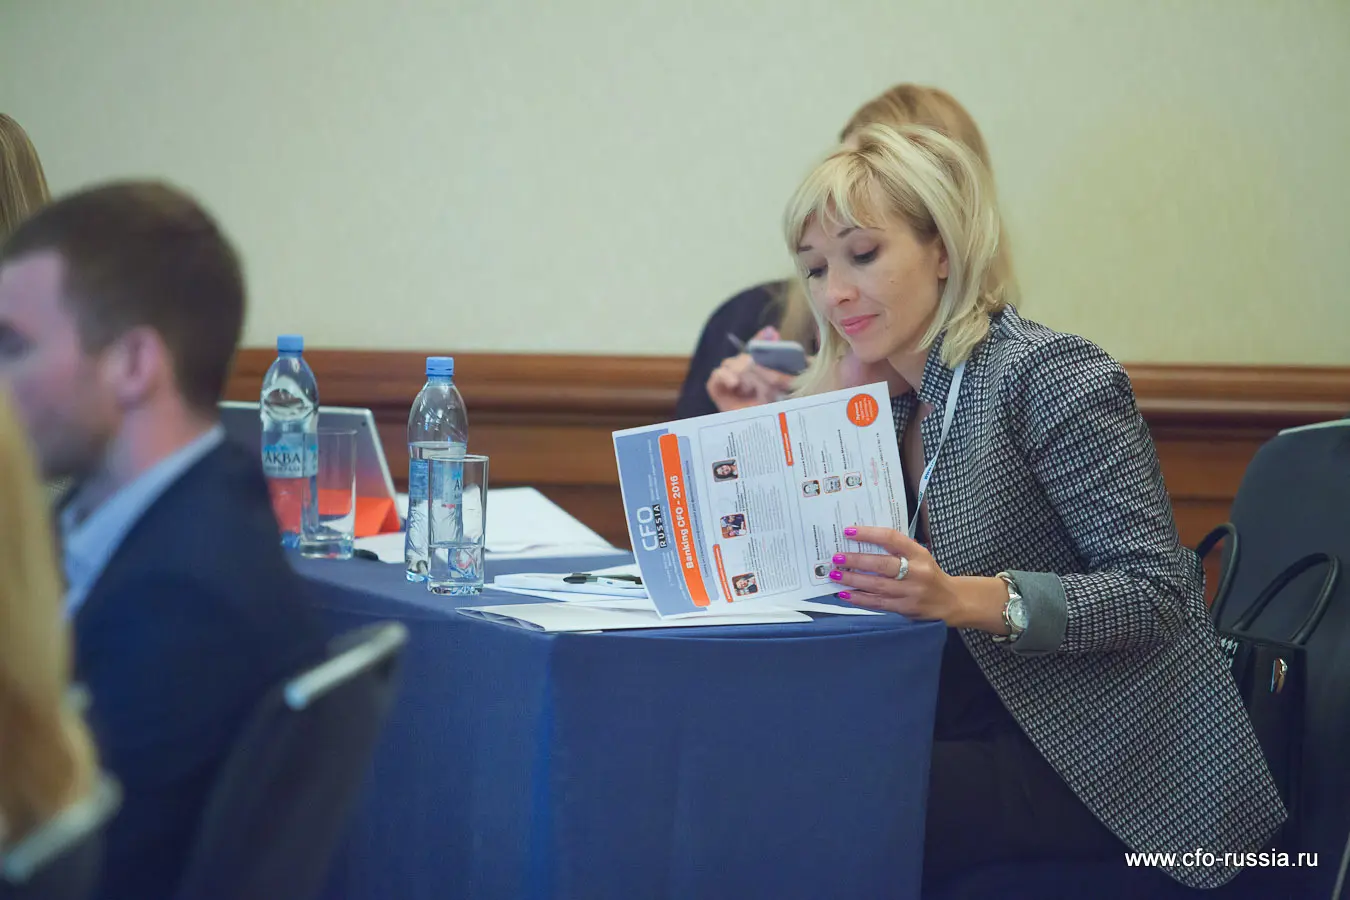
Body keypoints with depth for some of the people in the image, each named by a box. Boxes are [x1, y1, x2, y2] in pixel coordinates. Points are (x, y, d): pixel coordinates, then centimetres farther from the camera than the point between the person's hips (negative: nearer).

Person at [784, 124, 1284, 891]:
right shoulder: (905, 404, 11)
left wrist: (962, 597, -32)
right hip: (1010, 729, 7)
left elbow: (1159, 591, -20)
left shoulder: (1048, 376, -14)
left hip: (1123, 765, -7)